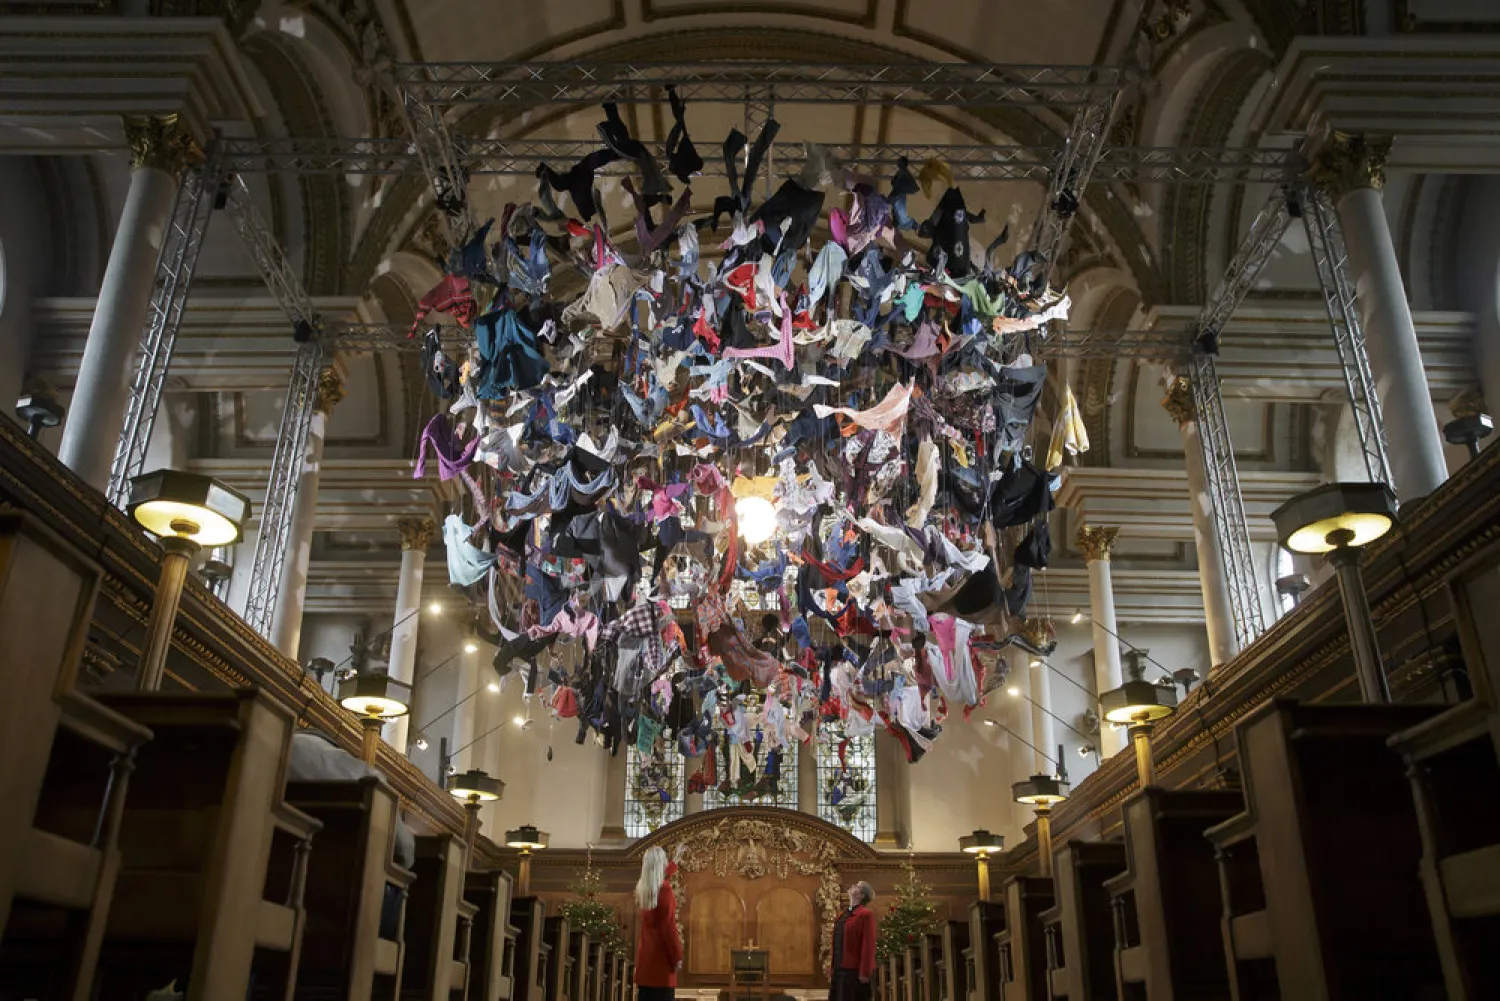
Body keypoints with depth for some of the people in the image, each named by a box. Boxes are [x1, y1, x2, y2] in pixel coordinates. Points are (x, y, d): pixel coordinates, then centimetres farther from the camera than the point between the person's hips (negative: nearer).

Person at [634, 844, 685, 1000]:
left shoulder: (642, 887, 8)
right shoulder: (664, 889, -17)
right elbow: (668, 926, -18)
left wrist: (676, 859, 45)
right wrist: (677, 956, -11)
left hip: (645, 952, 8)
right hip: (660, 951, -8)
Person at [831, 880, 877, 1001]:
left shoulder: (866, 914, -10)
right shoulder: (844, 914, 15)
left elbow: (868, 945, -16)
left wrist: (865, 972, -21)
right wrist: (833, 967, 17)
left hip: (855, 971, -8)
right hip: (840, 969, 8)